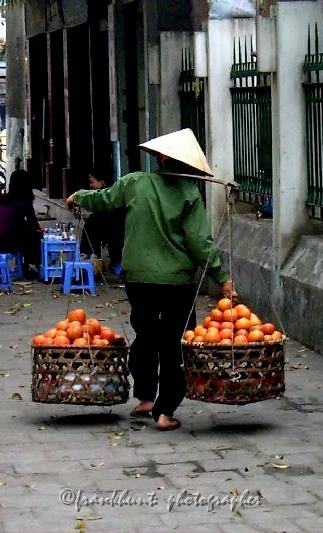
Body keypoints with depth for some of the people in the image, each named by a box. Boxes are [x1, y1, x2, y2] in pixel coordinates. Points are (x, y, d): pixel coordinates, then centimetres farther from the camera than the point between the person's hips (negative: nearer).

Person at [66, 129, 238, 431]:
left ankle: (145, 397, 20)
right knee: (174, 346, 4)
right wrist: (221, 278, -4)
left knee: (145, 337, 20)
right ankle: (165, 411, 2)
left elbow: (102, 200, 16)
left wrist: (78, 197, 37)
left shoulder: (134, 183, -1)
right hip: (178, 280, -2)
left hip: (139, 278, 2)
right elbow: (200, 241, -10)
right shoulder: (189, 193, -7)